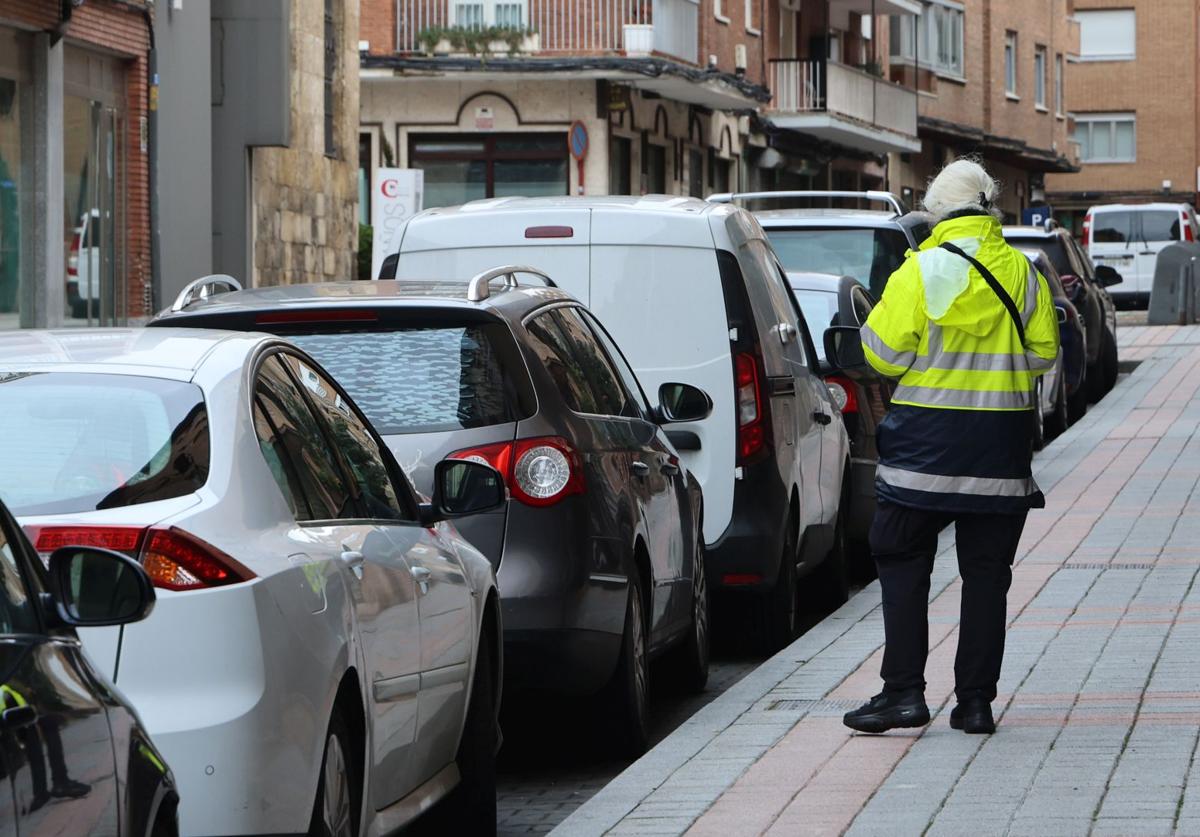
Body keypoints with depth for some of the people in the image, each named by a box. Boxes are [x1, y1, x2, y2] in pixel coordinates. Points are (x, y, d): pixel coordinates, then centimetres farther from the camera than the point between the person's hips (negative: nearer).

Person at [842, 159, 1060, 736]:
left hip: (927, 445, -3)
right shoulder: (1023, 274, 2)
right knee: (986, 573, 8)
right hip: (1001, 449, 3)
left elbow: (883, 354, -8)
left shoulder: (921, 271, -9)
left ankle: (903, 692, -1)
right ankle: (976, 701, 7)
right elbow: (1044, 353, 8)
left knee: (903, 562, 6)